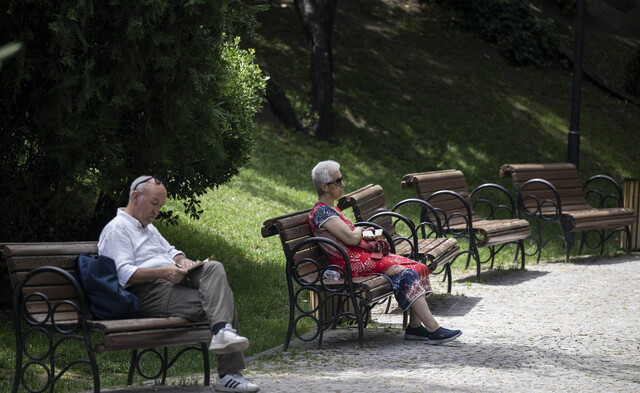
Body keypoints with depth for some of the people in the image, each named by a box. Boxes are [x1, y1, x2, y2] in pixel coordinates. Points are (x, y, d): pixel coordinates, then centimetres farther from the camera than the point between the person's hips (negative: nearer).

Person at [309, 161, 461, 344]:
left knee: (418, 268, -4)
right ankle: (433, 329, -26)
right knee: (405, 274, -23)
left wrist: (371, 239, 5)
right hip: (350, 263, -10)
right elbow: (352, 238, -20)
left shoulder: (331, 208, 20)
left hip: (362, 254, 10)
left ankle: (415, 326, -11)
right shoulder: (321, 212, -13)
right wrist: (359, 230, 3)